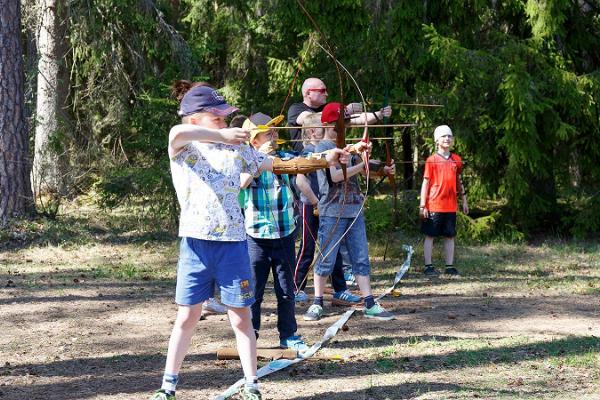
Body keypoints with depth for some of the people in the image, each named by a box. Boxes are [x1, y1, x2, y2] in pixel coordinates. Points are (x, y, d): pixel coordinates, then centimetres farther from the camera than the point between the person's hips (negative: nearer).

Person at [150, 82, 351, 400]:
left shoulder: (237, 150, 7)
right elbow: (177, 132, -27)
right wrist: (220, 136, -23)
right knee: (187, 317, 7)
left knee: (240, 318, 5)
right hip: (196, 243, -2)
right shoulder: (183, 150, -3)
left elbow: (278, 164, 5)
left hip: (232, 244, 2)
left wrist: (325, 159, -2)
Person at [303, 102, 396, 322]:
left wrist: (385, 170, 1)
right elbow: (335, 175, -19)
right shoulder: (323, 147, -6)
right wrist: (362, 165, -16)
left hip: (355, 210, 7)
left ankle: (370, 304, 4)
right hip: (332, 212, -7)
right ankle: (317, 304, 11)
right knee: (326, 260, -1)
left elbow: (365, 170, 18)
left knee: (361, 259, 4)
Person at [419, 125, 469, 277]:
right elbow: (425, 183, -3)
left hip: (451, 206, 4)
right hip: (434, 206, -4)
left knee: (450, 236, 8)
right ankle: (428, 266, 5)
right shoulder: (432, 160, -3)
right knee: (430, 236, 1)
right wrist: (422, 206, -8)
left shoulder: (456, 160, 9)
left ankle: (450, 266, 13)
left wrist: (464, 201, 16)